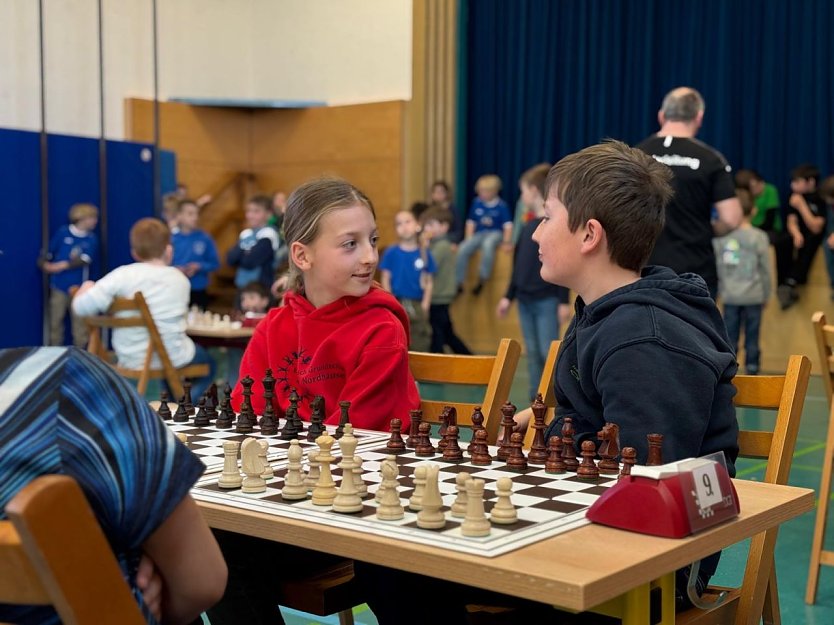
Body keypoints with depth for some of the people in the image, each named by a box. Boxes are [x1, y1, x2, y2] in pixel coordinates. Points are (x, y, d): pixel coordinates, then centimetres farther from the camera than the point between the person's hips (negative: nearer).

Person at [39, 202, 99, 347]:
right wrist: (45, 264, -12)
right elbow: (50, 253, 3)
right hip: (59, 285, 0)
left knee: (80, 322, 3)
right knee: (56, 320, 7)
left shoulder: (91, 239, -1)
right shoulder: (63, 232, -4)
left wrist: (62, 266, -19)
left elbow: (84, 261, -12)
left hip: (78, 287, 1)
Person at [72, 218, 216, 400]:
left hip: (130, 360, 2)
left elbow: (81, 307, -18)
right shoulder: (179, 278, -4)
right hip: (172, 358, -2)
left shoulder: (123, 275, -12)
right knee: (206, 362, 30)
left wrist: (86, 287, 4)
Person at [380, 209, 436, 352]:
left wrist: (425, 305, -4)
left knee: (421, 344, 7)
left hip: (418, 305, 2)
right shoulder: (391, 253, -4)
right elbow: (385, 279, -1)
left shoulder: (425, 254, 0)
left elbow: (429, 282, 3)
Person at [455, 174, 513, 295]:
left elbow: (508, 225, -7)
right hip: (479, 234, 4)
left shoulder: (502, 206, -7)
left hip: (495, 233, -4)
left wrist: (506, 242, -15)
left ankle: (482, 279, -31)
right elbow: (471, 222, 11)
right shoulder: (476, 203, 3)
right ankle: (459, 282, -15)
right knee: (463, 249, -24)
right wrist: (468, 239, 3)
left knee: (487, 244, -40)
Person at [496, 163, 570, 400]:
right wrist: (508, 296, 17)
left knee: (548, 352, -7)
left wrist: (564, 301, -14)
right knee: (532, 353, 10)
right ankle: (536, 398, 17)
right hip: (525, 300, 7)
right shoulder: (527, 226, 12)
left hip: (547, 301, -7)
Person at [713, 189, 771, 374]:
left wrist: (721, 290, 15)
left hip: (730, 296, 2)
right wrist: (766, 295, 10)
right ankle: (751, 369, 11)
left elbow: (717, 268, 3)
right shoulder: (759, 237, -7)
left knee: (729, 338, 7)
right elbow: (765, 270, -1)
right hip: (753, 296, -1)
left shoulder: (720, 237, -3)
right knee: (752, 338, 6)